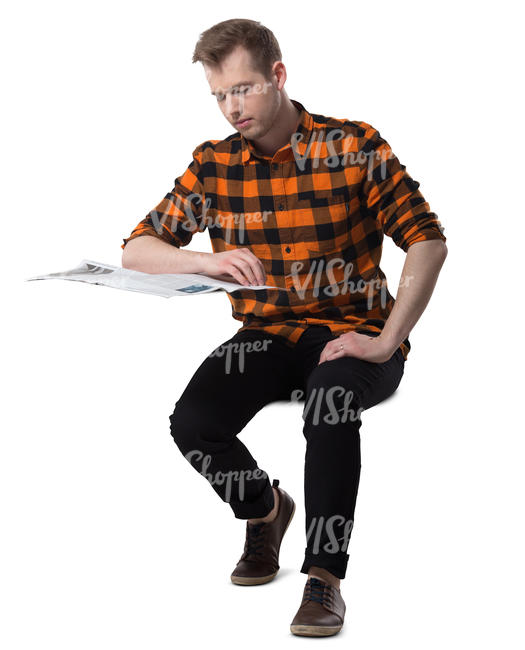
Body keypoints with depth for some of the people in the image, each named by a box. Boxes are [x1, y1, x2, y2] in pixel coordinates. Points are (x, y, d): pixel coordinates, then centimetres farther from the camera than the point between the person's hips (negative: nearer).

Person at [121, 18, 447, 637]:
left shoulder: (353, 146, -6)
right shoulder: (213, 164, 3)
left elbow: (428, 242, -8)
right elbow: (136, 249, 4)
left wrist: (385, 343, -17)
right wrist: (207, 261, -17)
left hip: (350, 335, -3)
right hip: (266, 335, 4)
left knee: (329, 404, -36)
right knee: (193, 422, -22)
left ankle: (324, 574, -23)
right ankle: (265, 509, 11)